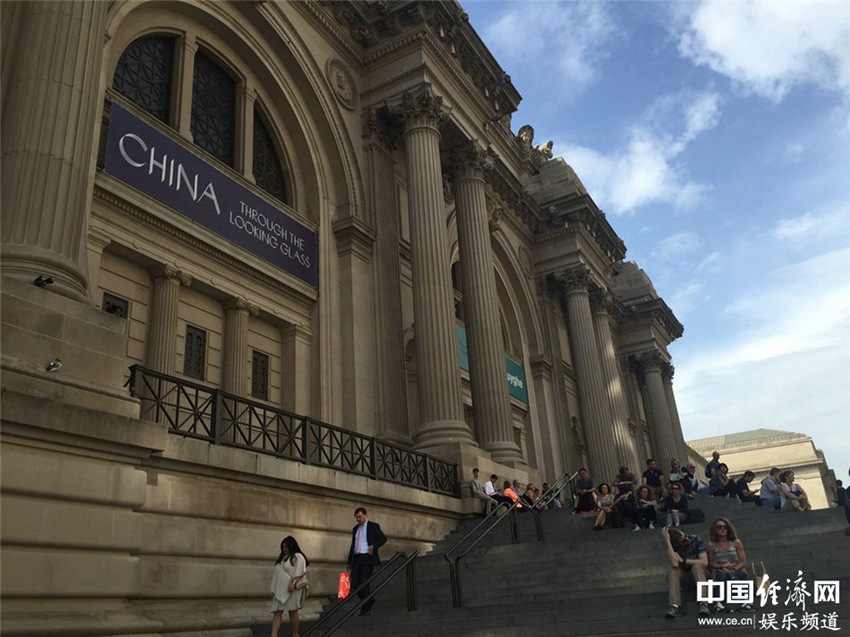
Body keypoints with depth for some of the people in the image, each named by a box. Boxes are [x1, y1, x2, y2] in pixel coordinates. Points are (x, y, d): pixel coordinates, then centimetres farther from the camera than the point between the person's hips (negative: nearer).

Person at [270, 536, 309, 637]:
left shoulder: (298, 557, -7)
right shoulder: (282, 557, 18)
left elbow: (299, 573, -16)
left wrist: (293, 584, -26)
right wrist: (274, 588, 17)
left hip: (291, 590, -8)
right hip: (280, 590, 8)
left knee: (292, 613, 2)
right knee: (277, 613, -2)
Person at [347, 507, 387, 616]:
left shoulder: (373, 526, 3)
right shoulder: (355, 528, 20)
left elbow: (383, 538, -3)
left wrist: (374, 546, -19)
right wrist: (349, 562, 21)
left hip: (367, 558, -6)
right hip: (356, 558, 6)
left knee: (364, 583, -9)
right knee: (354, 583, -1)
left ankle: (366, 609, -1)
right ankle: (369, 600, 20)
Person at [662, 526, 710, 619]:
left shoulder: (696, 540, -18)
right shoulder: (673, 546, -17)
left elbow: (704, 562, -24)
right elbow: (675, 564, -36)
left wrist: (684, 561, -20)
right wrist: (667, 541, -39)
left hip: (699, 573, -1)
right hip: (683, 575, 1)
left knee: (696, 566, -33)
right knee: (672, 570, -29)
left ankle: (704, 604, -40)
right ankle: (675, 606, -38)